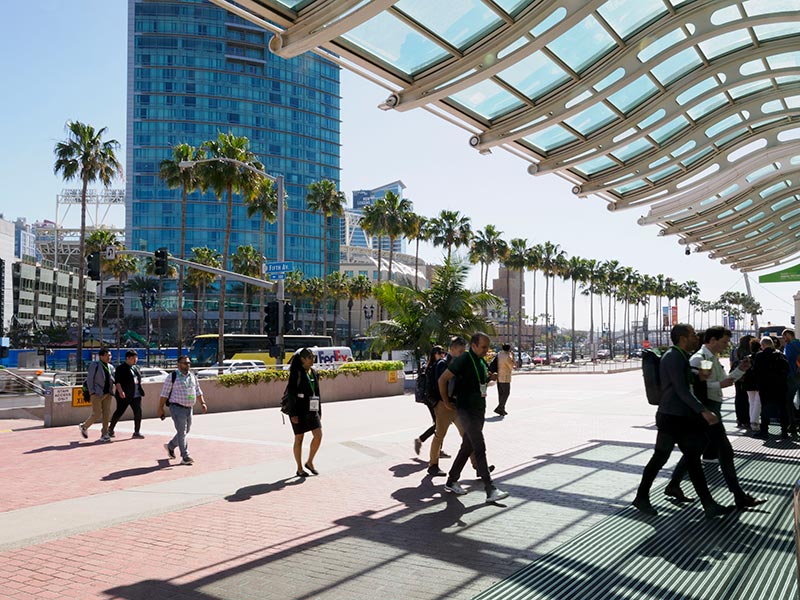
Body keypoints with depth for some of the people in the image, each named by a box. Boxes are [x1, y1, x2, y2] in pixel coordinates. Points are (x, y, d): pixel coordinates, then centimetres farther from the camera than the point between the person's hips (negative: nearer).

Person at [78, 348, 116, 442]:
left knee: (106, 413, 1)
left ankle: (104, 435, 9)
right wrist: (91, 392, -13)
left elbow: (114, 380, 16)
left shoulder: (111, 367, 12)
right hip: (97, 393, -5)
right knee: (97, 414, -5)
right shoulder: (94, 364, -4)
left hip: (107, 393, 5)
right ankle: (84, 427, 21)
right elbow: (89, 379, -7)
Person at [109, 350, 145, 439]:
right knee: (119, 412, 3)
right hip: (124, 395, -6)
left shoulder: (136, 368, 16)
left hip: (136, 395, 6)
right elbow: (117, 381, -15)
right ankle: (110, 429, 24)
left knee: (138, 412, -3)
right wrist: (120, 391, -27)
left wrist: (140, 392, 20)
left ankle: (136, 432, 2)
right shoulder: (121, 368, -7)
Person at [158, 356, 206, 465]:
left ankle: (170, 446, 38)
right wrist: (161, 408, -7)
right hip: (177, 408, -6)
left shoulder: (193, 376, 12)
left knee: (185, 432, 15)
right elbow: (164, 393, -4)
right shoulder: (172, 377, -5)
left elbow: (198, 391, 17)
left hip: (189, 408, 6)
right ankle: (185, 457, -5)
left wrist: (202, 403, 5)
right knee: (182, 432, -8)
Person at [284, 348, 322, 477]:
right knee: (299, 439, 3)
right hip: (299, 409, -6)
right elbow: (291, 393, -13)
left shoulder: (314, 373, 11)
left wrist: (319, 412, 15)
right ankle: (299, 469, 15)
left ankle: (310, 462, 14)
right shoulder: (296, 373, -10)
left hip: (311, 409, 6)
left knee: (318, 435, -4)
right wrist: (293, 413, -18)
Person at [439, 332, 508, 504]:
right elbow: (442, 379, -12)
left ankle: (451, 482, 26)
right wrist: (446, 401, -6)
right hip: (466, 410, -9)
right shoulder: (463, 360, -15)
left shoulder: (482, 362, 12)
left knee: (467, 447, 14)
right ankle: (490, 491, -15)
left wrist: (489, 378, 9)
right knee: (480, 448, -13)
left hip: (479, 410, 9)